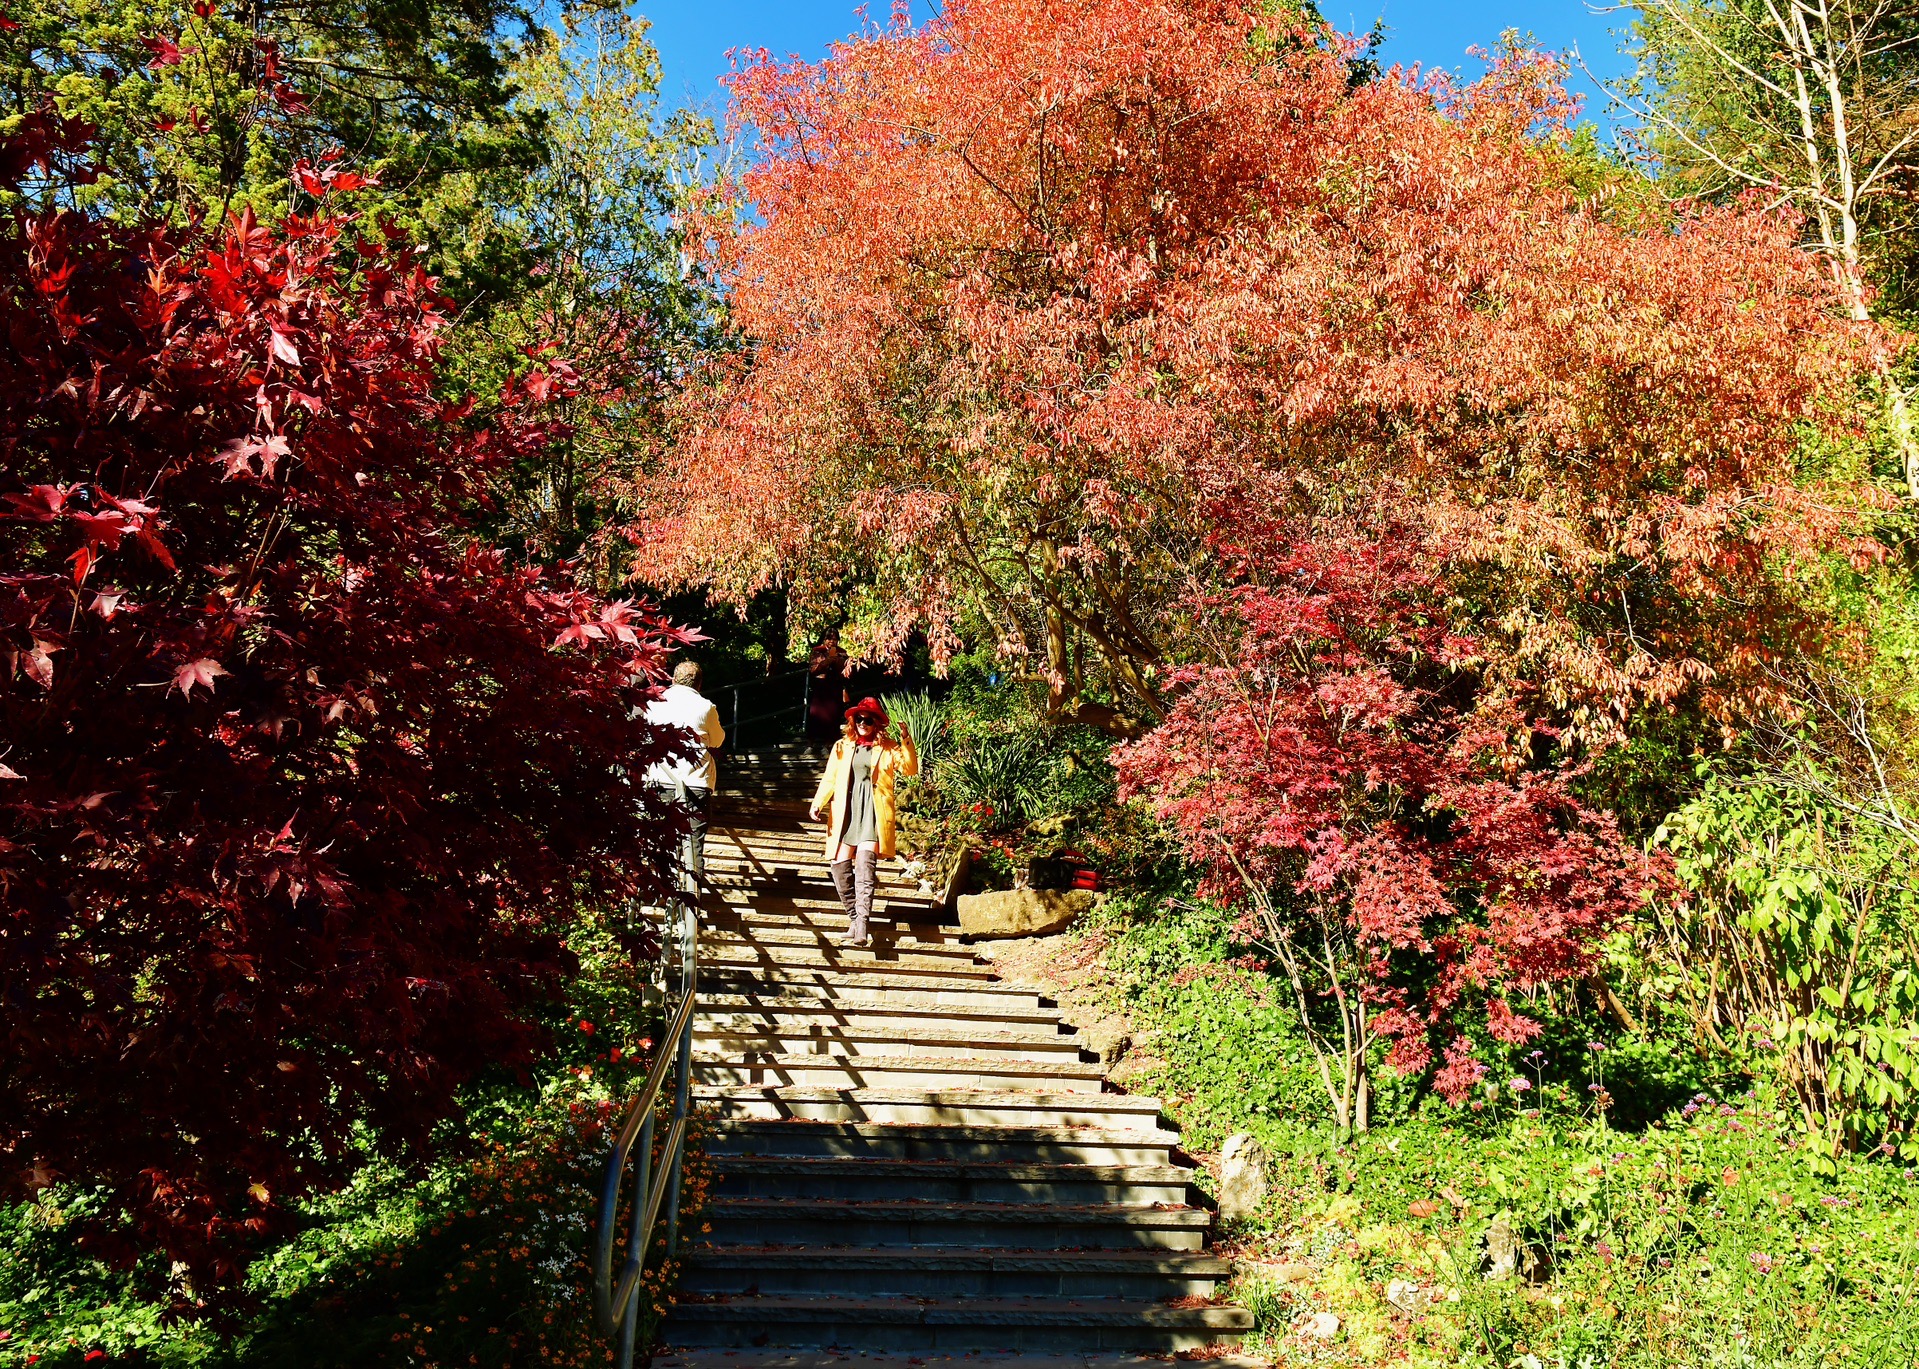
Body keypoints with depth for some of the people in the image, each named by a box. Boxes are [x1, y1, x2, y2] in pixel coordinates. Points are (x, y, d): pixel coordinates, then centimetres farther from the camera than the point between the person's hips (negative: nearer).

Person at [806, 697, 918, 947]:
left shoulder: (889, 748, 9)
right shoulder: (842, 746, 18)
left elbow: (910, 769, -3)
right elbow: (829, 778, 15)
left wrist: (906, 741, -16)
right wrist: (817, 803, 0)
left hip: (874, 812, -4)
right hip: (846, 812, 4)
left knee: (865, 863, -18)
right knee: (839, 864, -4)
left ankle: (862, 927, -24)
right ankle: (854, 919, 11)